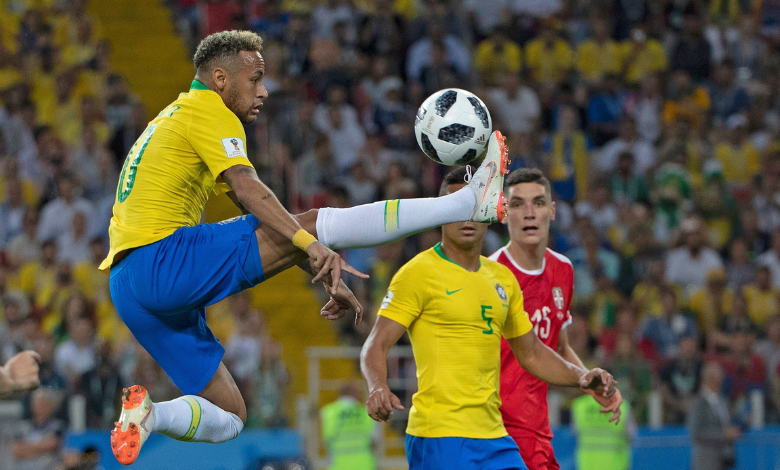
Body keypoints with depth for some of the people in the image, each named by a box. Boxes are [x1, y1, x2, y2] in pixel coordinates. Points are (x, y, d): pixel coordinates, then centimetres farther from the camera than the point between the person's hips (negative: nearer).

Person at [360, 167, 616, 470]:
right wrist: (378, 388, -29)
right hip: (439, 439, -7)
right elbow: (376, 346, -9)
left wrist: (581, 377, 11)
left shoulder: (502, 278, 16)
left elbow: (531, 353, 26)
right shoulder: (419, 273, -4)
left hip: (494, 437, 7)